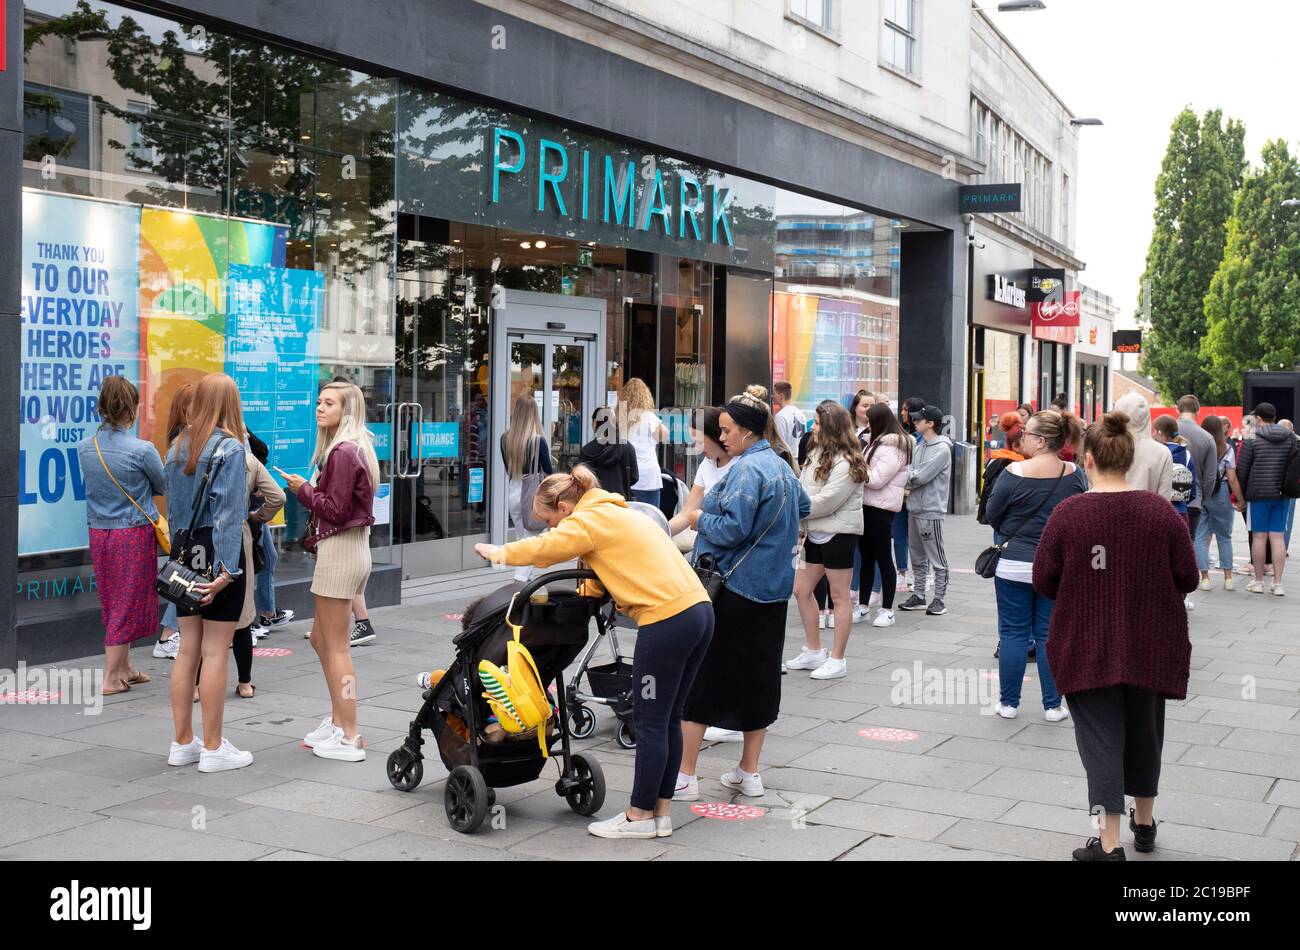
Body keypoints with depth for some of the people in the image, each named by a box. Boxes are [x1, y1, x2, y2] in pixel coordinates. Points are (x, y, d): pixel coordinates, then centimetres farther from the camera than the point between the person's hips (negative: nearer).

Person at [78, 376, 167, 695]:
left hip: (98, 533, 5)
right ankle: (111, 678, 7)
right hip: (134, 533, -5)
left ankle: (124, 668, 27)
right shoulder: (142, 450, -16)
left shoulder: (84, 447, -1)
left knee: (113, 601, 17)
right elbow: (163, 487, 1)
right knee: (128, 602, 4)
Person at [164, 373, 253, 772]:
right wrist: (227, 570, -18)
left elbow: (172, 506, 13)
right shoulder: (230, 448, -11)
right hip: (217, 554, -7)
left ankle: (183, 743, 20)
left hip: (184, 553, 7)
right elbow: (229, 512, -16)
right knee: (215, 652, -1)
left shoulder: (177, 447, 10)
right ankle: (213, 749, 5)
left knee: (188, 649, 13)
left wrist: (181, 552, 16)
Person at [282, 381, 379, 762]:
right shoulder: (353, 448, 14)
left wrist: (304, 490, -6)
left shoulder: (344, 452, -17)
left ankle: (349, 738, 2)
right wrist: (309, 490, 7)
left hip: (340, 551, -10)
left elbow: (335, 510, -18)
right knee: (321, 639, 20)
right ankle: (338, 720, 29)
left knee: (335, 646, -3)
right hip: (352, 548, 10)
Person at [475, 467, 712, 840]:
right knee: (667, 720, 15)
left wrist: (499, 553, 6)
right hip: (699, 610, 10)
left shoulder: (589, 519, -4)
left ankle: (640, 816, 10)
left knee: (650, 722, 1)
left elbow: (544, 547, -10)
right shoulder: (617, 513, 24)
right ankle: (660, 811, 20)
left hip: (667, 620, -10)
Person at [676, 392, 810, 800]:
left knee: (699, 675, -1)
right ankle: (749, 773, 22)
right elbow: (804, 507, 30)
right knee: (759, 677, 14)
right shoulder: (782, 466, 13)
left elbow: (732, 528, -24)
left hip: (733, 589, -9)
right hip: (773, 590, 9)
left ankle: (684, 777, 1)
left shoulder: (746, 468, -17)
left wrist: (702, 519, -7)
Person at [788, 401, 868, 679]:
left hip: (839, 534, -9)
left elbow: (825, 502, -22)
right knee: (802, 590, 12)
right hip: (816, 533, 9)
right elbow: (803, 490, 10)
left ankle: (837, 660, 9)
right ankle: (813, 652, 25)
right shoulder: (817, 454, 10)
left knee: (839, 596, 1)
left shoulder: (846, 462, -18)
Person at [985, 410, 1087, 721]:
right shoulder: (1074, 475, -4)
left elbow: (993, 515, -3)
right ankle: (1052, 705, 12)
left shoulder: (1014, 473, -13)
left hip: (1014, 564, -2)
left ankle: (1009, 702, 13)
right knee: (1050, 635, 9)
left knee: (1013, 633, 7)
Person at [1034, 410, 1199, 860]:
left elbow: (1044, 581, -7)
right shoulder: (1162, 511, -7)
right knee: (1143, 730, 20)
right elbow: (1187, 579, -3)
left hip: (1087, 649, -3)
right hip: (1151, 647, 3)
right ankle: (1144, 823, 38)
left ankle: (1110, 842, -1)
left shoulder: (1068, 513, -12)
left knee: (1100, 736, 4)